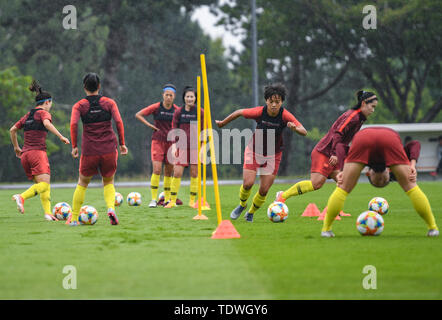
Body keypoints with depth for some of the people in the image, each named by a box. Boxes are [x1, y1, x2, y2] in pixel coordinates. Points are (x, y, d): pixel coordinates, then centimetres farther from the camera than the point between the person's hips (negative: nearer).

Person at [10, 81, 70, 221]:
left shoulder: (28, 115, 20)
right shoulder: (43, 113, 1)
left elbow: (12, 130, 21)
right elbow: (47, 123, -21)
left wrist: (16, 147, 31)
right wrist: (61, 136, -20)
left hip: (25, 154, 8)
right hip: (38, 152, -8)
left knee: (40, 184, 8)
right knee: (44, 184, -16)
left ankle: (48, 213, -6)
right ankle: (22, 197, -38)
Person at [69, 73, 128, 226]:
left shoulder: (79, 106, 2)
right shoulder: (109, 103, 4)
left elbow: (73, 124, -12)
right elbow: (118, 122, -7)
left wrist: (74, 146, -6)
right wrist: (122, 143, -1)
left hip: (89, 151, -1)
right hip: (109, 149, 1)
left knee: (82, 184, 16)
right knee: (108, 183, 18)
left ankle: (74, 218, 14)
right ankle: (111, 208, -10)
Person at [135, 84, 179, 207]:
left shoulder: (176, 110, 3)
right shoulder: (156, 107, -4)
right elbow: (138, 115, 0)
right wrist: (150, 125, -6)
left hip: (171, 143, 3)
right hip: (158, 141, -3)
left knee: (169, 172, 7)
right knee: (157, 170, -14)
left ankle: (167, 199, 18)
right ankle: (153, 199, -10)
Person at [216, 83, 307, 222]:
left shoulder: (285, 115, -21)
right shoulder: (259, 112, -22)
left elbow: (304, 132, -25)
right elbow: (239, 112, -4)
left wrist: (295, 128, -48)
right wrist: (223, 123, 9)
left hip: (273, 155, 1)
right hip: (254, 151, -1)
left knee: (264, 190, -2)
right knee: (248, 183, -14)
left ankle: (251, 213, 27)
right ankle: (242, 205, 20)